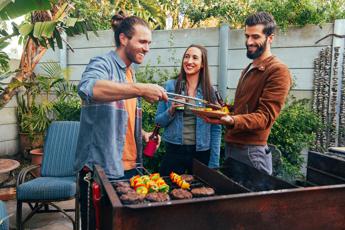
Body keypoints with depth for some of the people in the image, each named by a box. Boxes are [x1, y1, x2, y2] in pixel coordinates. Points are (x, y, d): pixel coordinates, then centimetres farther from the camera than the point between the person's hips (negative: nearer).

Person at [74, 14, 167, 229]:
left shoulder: (130, 73, 15)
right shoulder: (102, 64, -10)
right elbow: (87, 88, -35)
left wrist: (142, 133, 7)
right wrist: (140, 89, -38)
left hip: (128, 167, 8)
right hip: (101, 168, -8)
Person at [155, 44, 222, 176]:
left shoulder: (209, 91, -1)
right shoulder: (170, 86, -2)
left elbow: (216, 129, 0)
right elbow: (158, 121, 3)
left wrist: (214, 163, -3)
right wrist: (171, 111, -17)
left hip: (201, 153, 1)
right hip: (174, 151, 0)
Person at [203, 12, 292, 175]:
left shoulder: (278, 71, -11)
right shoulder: (248, 69, 18)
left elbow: (265, 116, -19)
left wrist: (232, 121, -34)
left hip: (251, 151, -8)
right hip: (230, 145, 8)